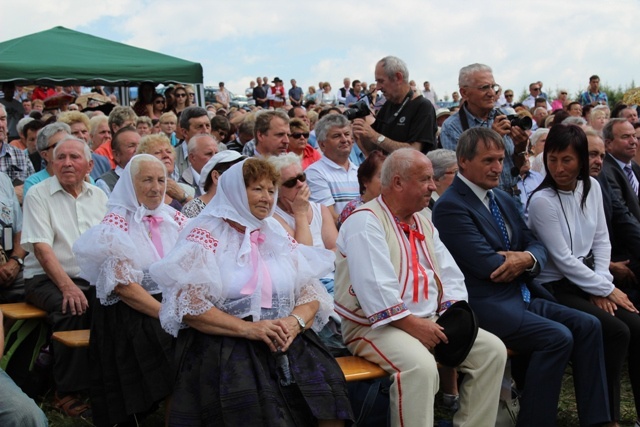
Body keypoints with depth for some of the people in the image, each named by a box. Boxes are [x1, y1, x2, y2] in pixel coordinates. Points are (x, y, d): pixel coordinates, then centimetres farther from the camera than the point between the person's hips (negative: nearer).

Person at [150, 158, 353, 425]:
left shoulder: (279, 237, 17)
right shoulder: (205, 235, 0)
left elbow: (311, 293, 12)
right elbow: (187, 305, -11)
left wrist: (296, 321, -10)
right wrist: (247, 328, -19)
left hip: (286, 343, 5)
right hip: (223, 346, -5)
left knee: (326, 389, -20)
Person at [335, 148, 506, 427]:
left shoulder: (423, 224, 17)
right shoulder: (365, 222, -10)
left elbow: (450, 276, 15)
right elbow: (375, 288, -21)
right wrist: (412, 323, -22)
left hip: (428, 323, 8)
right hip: (377, 326, -8)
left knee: (492, 349, -6)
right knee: (420, 366, -35)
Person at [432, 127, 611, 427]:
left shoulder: (505, 200, 16)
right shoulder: (450, 207, -13)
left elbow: (536, 246, 15)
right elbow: (488, 265, -20)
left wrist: (527, 258, -10)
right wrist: (523, 261, -2)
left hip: (521, 297, 9)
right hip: (484, 305, -9)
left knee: (588, 326, -4)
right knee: (557, 337, -24)